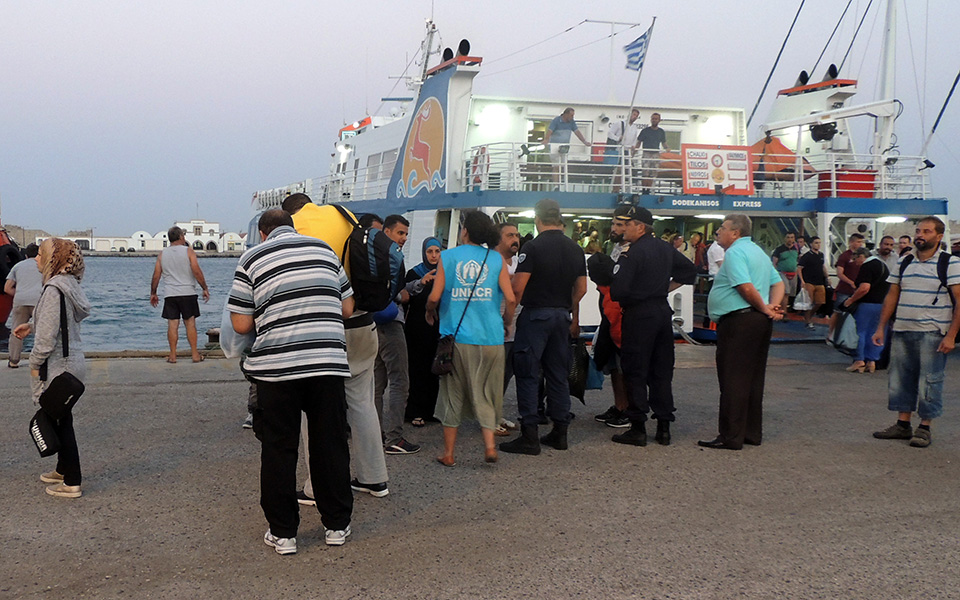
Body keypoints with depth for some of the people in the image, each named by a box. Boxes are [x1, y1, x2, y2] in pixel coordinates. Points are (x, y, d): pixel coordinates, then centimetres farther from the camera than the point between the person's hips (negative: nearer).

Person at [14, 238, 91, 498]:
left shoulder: (54, 289, -20)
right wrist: (31, 326, 17)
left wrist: (36, 363, -12)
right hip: (70, 362, 9)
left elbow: (48, 333, -22)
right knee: (60, 418, 21)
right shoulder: (69, 285, 8)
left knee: (60, 421, -1)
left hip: (57, 366, -9)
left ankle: (72, 483, 5)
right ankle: (64, 469, 34)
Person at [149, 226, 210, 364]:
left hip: (170, 295, 2)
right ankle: (195, 354, 4)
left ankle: (173, 355, 3)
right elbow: (197, 272, -9)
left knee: (172, 324, 3)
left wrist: (153, 293, 16)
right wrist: (205, 289, -2)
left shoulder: (162, 254, 7)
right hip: (188, 293, -2)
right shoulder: (188, 251, -3)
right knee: (190, 323, 2)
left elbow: (156, 276, 6)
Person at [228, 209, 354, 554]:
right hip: (328, 362, 2)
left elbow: (241, 324, 0)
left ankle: (283, 533, 15)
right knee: (331, 446, 12)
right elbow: (347, 309, 15)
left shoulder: (252, 258, 3)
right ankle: (337, 525, 22)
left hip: (276, 367, -2)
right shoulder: (325, 251, 12)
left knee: (278, 450, 9)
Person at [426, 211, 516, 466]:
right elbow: (510, 298, -3)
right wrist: (506, 322, 15)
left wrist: (431, 313, 17)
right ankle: (489, 445, 1)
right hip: (490, 337, 1)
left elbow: (434, 297, -4)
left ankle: (448, 452, 13)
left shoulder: (447, 257, 2)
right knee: (485, 394, 12)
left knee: (452, 395, 9)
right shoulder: (496, 259, 4)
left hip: (455, 336, -1)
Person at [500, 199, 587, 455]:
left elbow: (518, 288, -15)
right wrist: (574, 318, 22)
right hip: (562, 315, 6)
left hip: (535, 314, -6)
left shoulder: (533, 247, -11)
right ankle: (560, 432, 17)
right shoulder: (575, 249, 8)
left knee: (528, 374, -3)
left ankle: (529, 436, -5)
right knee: (558, 374, 13)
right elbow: (581, 288, 12)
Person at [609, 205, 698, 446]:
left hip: (639, 316, -7)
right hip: (663, 311, 8)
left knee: (635, 372, 0)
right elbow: (690, 270, 22)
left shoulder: (632, 254, -15)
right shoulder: (666, 249, 10)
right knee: (662, 372, 11)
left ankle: (638, 429, 2)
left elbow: (617, 291, -20)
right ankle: (664, 428, 14)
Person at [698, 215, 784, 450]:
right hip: (761, 322, 10)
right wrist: (773, 306, 3)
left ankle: (731, 437, -2)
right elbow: (778, 283, 19)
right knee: (753, 379, 14)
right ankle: (752, 433, 20)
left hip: (738, 321, -10)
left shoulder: (735, 252, -12)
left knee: (733, 380, -5)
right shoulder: (758, 252, 19)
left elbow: (746, 287, -22)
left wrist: (764, 308, -9)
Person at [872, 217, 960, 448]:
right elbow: (891, 297, 15)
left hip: (933, 334, -6)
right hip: (902, 332, 6)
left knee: (929, 382, 0)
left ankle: (925, 428, 10)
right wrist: (881, 328, 10)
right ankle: (903, 425, 20)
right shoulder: (904, 263, 11)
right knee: (900, 379, 9)